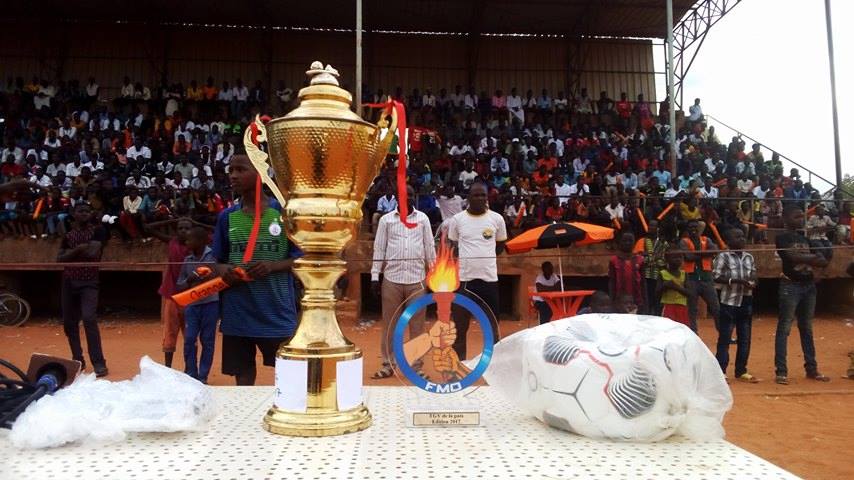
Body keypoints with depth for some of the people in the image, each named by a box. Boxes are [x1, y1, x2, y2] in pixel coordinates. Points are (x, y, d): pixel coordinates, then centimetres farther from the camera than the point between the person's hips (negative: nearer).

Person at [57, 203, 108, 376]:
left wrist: (71, 252, -4)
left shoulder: (98, 231, -2)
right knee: (69, 322, 8)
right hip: (69, 282, 5)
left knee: (89, 318, -19)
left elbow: (93, 253, -17)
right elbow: (59, 259, 1)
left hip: (89, 282, -5)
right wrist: (78, 249, -13)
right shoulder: (68, 235, 11)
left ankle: (99, 363, -18)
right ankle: (78, 360, 22)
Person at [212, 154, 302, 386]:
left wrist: (272, 266, -18)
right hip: (237, 314, 3)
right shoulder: (227, 217, 6)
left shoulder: (284, 213, -3)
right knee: (243, 375, 11)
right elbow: (218, 261, 12)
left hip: (277, 312, -2)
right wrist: (223, 270, -11)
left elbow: (301, 258, -1)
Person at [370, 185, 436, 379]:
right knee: (389, 323, 5)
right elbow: (379, 249, 5)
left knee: (417, 323, 5)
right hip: (391, 278, 0)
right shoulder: (386, 219, 5)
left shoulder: (422, 218, 7)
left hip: (416, 278, 1)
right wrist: (375, 276, 1)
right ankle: (388, 364, 14)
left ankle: (416, 365, 14)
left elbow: (429, 247, 8)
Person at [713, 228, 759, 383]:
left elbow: (754, 275, 17)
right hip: (729, 302, -6)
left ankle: (741, 372, 20)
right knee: (724, 338, -3)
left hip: (746, 301, 6)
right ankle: (720, 372, 2)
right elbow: (716, 277, -11)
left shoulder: (749, 257, 13)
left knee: (745, 338, 11)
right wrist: (735, 280, -22)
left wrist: (753, 280, -5)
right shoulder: (723, 256, -5)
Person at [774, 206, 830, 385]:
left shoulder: (804, 238, 16)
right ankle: (781, 371, -5)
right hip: (790, 286, -7)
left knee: (807, 329, 13)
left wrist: (806, 260, -12)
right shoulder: (782, 238, -4)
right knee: (784, 328, -6)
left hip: (809, 285, 7)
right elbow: (793, 257, -20)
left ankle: (811, 368, 20)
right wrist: (814, 257, -6)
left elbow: (822, 262, 10)